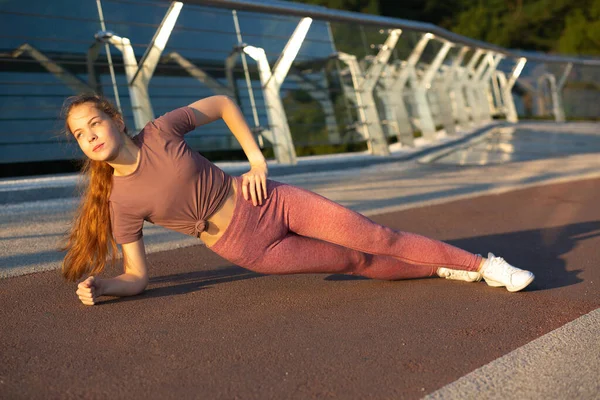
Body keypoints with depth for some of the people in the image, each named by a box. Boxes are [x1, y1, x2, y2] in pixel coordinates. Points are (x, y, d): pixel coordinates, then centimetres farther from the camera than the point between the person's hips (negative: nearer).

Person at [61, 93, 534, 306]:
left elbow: (224, 103, 2)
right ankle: (443, 268, 30)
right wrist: (99, 288, -22)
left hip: (271, 201, 0)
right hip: (251, 250, 0)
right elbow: (136, 277, -2)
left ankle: (481, 264, 16)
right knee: (359, 263, 6)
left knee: (375, 237, -2)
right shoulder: (121, 203, -10)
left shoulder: (160, 131, -12)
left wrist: (257, 159, -7)